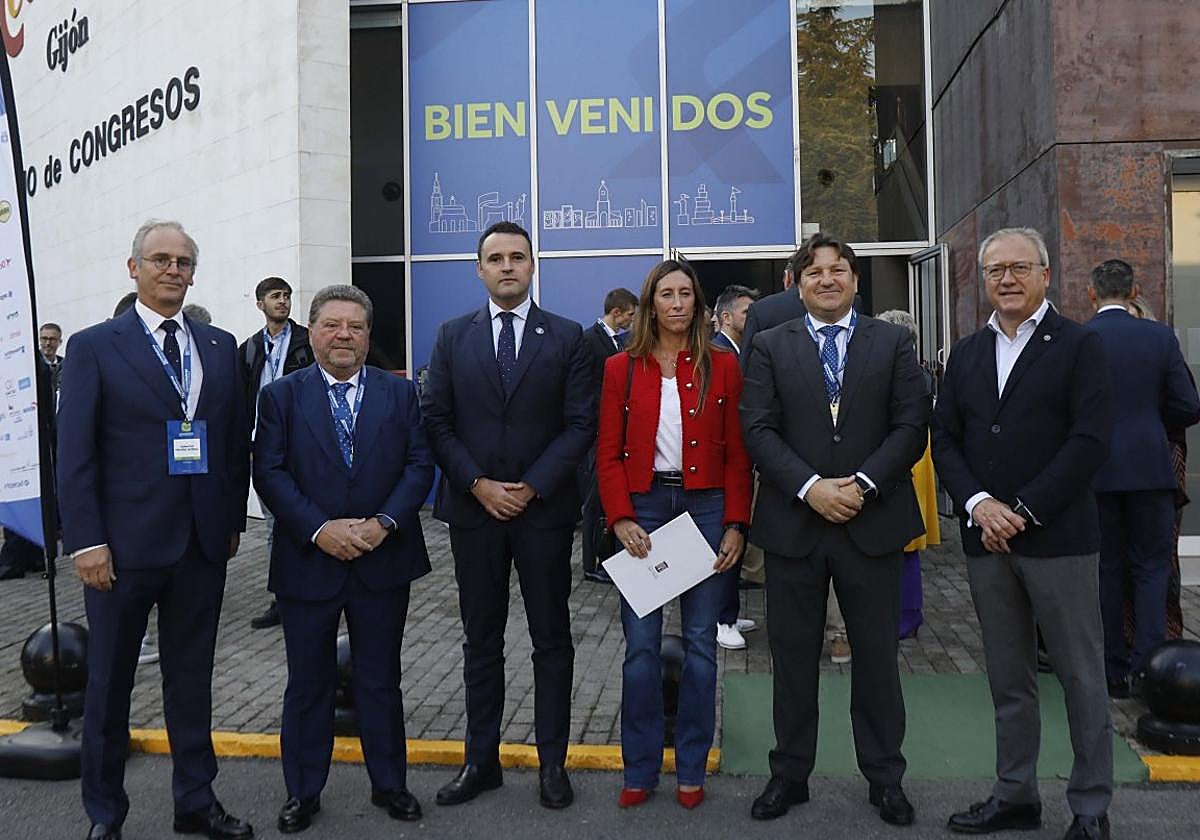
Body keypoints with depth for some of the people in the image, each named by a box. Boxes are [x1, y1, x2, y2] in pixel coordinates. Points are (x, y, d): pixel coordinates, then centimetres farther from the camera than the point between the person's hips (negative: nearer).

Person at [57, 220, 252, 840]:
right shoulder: (94, 347, -3)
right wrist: (86, 542, -12)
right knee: (109, 681, 11)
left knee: (192, 676, 14)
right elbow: (74, 454, -7)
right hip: (124, 544, -3)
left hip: (204, 543, 4)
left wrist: (234, 519, 7)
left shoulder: (220, 347, 8)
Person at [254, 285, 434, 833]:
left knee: (381, 679, 13)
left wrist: (384, 522, -15)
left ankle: (389, 784, 28)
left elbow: (419, 464, -1)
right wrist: (319, 529, -17)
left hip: (384, 559, 1)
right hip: (307, 561, 0)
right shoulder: (281, 396, 1)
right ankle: (302, 792, 27)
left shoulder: (400, 393, 4)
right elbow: (269, 472, -6)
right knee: (308, 683, 12)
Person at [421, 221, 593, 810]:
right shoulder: (453, 336, 6)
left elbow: (581, 423, -3)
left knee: (552, 640, 7)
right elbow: (436, 420, 2)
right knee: (481, 640, 10)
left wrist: (533, 487, -11)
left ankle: (553, 763, 19)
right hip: (473, 508, 2)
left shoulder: (566, 337, 2)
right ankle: (481, 761, 21)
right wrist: (478, 485, -9)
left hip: (544, 509, -1)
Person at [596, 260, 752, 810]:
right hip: (642, 507, 0)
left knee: (700, 644, 6)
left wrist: (736, 524, -6)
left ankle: (691, 771, 21)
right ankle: (640, 770, 18)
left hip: (706, 507, 0)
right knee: (640, 646, 2)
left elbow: (738, 453, 2)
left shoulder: (722, 366, 4)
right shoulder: (622, 368, 5)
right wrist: (621, 519, -9)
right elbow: (608, 454, 3)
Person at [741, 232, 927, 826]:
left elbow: (911, 425, -1)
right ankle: (789, 774, 24)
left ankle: (884, 776, 26)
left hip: (872, 521, 0)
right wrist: (810, 487, -15)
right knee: (793, 656, 10)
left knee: (876, 655, 10)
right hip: (793, 523, 0)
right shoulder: (770, 346, 5)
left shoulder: (893, 342, 6)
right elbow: (758, 429, -3)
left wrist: (862, 484, -13)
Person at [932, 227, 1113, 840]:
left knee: (1081, 678, 6)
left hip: (1057, 536, -4)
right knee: (1008, 680, 14)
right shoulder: (966, 353, 12)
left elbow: (1090, 439, -11)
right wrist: (979, 504, -8)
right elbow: (944, 439, 7)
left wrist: (1023, 512, -14)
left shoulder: (1079, 346, -2)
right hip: (986, 537, 5)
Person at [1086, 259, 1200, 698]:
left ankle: (1113, 672, 14)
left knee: (1107, 570, 9)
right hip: (1150, 468, 1)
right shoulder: (1161, 336, -2)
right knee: (1151, 567, 9)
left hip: (1095, 472, 0)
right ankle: (1147, 669, 1)